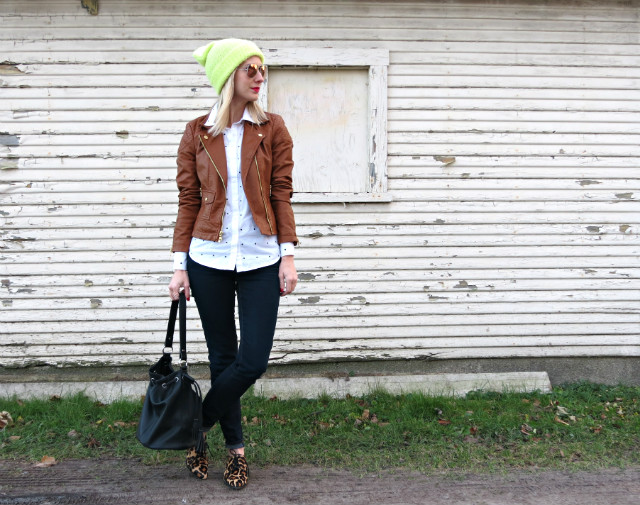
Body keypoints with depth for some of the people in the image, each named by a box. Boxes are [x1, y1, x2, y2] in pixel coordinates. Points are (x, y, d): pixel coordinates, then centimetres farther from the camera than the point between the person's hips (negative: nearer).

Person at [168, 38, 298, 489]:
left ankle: (197, 426, 21)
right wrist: (180, 265, 1)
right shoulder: (197, 134, 3)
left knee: (253, 361, -3)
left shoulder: (272, 130, 3)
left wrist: (288, 256, -5)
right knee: (223, 358, 8)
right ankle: (236, 447, 26)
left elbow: (282, 195, 1)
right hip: (209, 257, 0)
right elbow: (188, 202, 4)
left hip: (260, 258, 0)